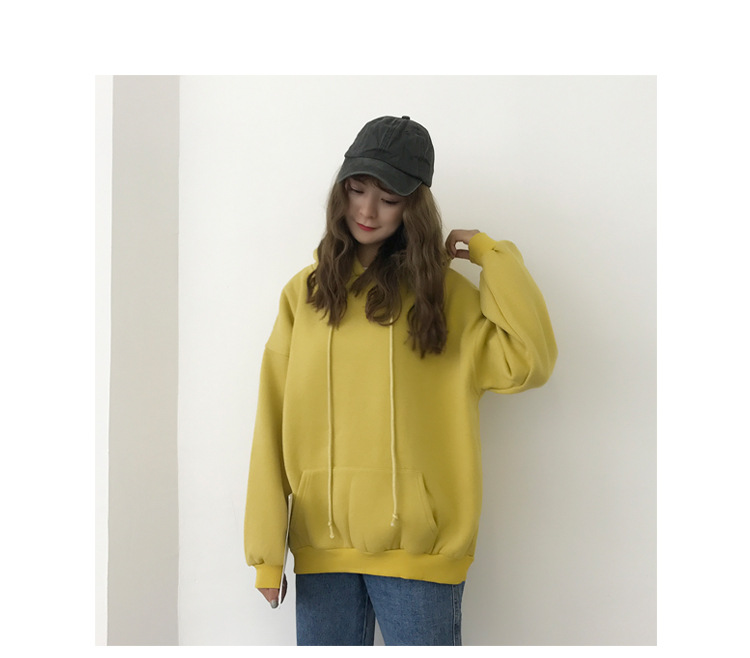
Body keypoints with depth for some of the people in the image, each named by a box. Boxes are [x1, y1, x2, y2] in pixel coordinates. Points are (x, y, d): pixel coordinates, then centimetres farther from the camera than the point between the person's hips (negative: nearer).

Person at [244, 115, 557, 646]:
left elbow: (528, 359, -14)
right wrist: (266, 549, 0)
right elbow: (274, 426, 3)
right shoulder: (305, 293, 6)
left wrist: (490, 253, -6)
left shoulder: (442, 291, 2)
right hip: (322, 545, 2)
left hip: (417, 545, -2)